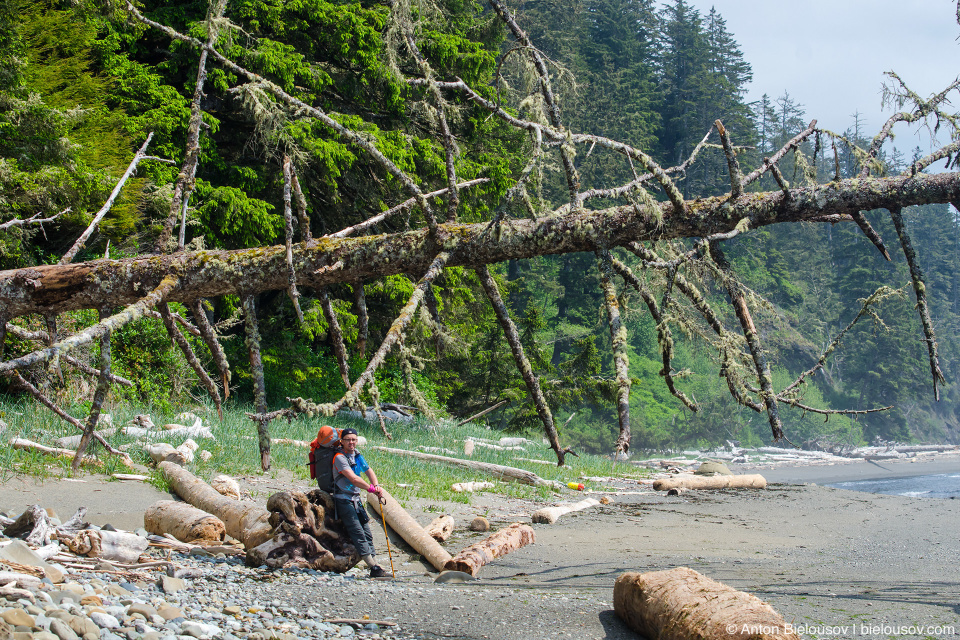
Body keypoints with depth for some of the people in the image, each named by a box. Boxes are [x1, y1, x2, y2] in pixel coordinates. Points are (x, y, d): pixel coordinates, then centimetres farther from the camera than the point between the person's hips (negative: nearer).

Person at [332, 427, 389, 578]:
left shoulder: (357, 456, 12)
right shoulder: (340, 458, -13)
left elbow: (369, 472, 10)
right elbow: (353, 478, -23)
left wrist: (376, 486, -10)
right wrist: (371, 488, -24)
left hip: (356, 499, 8)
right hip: (344, 500, -8)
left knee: (367, 533, 3)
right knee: (358, 533, -14)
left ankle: (375, 568, 3)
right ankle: (373, 567, -19)